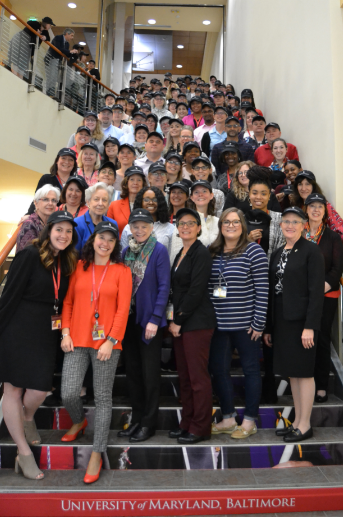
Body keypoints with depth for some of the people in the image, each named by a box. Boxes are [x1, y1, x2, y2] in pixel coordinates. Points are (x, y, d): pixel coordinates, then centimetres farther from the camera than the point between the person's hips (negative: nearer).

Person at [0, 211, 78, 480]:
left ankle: (27, 418, 38)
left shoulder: (67, 263, 7)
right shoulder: (30, 255, -11)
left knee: (41, 387, 2)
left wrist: (61, 330, 9)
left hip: (46, 333, 5)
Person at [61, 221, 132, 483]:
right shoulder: (79, 267, 8)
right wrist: (66, 332, 0)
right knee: (68, 393, -1)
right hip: (77, 340, 2)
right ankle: (79, 421, 35)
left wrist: (111, 341, -11)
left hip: (107, 343, -2)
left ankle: (97, 455, 19)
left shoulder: (122, 271, 0)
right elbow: (68, 301, 10)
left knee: (103, 397, 5)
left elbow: (123, 309, -5)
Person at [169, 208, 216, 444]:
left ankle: (201, 428, 12)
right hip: (180, 322, 8)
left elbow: (196, 292, -16)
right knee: (185, 376, 13)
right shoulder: (180, 254, 17)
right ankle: (187, 423, 25)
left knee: (198, 376, -1)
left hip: (197, 322, -8)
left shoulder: (201, 253, -9)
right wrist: (174, 320, 11)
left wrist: (178, 320, -12)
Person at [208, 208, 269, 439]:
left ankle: (250, 421, 24)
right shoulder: (212, 252, 8)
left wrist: (259, 323, -13)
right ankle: (228, 418, 28)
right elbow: (205, 287, 11)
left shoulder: (254, 251, -7)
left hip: (245, 323, -5)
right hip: (219, 323, 5)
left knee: (251, 369, 9)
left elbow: (262, 289, -10)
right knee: (218, 369, 10)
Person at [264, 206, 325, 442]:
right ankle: (297, 421, 25)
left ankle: (305, 425, 16)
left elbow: (317, 291, -13)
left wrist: (310, 326, -19)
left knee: (303, 372, 2)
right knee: (292, 372, 13)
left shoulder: (311, 251, -7)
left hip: (302, 321, -7)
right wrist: (269, 327, 13)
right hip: (282, 321, 7)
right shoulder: (278, 253, 13)